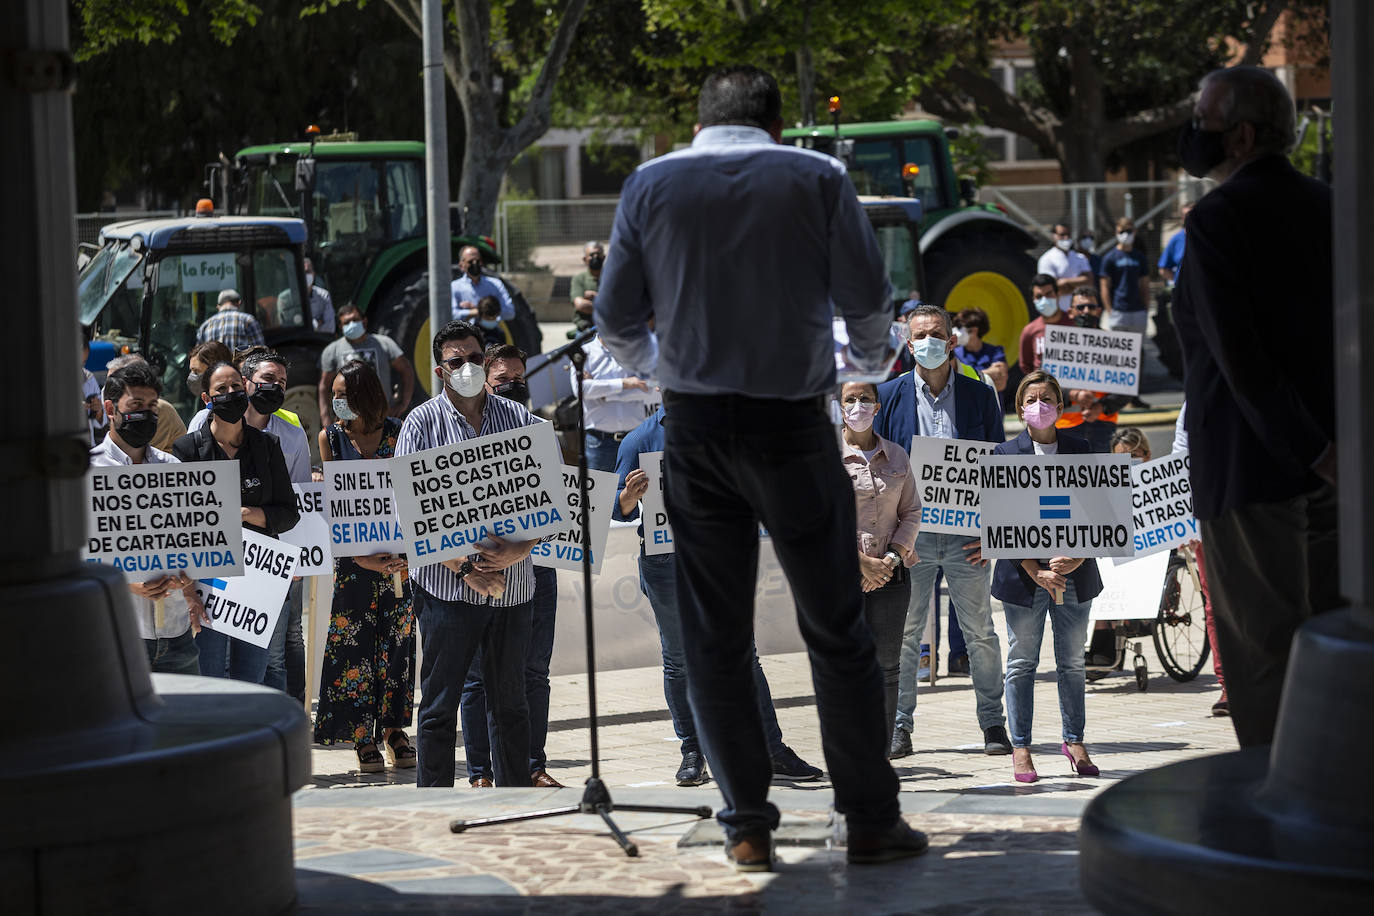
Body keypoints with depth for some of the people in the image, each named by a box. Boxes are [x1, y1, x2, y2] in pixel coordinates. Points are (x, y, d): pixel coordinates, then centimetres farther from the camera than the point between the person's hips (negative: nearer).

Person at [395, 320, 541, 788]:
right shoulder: (422, 423, 0)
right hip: (446, 587, -3)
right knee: (439, 705, -1)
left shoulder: (519, 420, 8)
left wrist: (518, 550, -12)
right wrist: (465, 567, -14)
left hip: (510, 586, 3)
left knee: (510, 704, 10)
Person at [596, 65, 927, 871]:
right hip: (792, 423, -2)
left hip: (695, 426, 2)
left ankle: (748, 827, 9)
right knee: (837, 630, 4)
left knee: (716, 637, 9)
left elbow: (616, 319, 7)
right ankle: (872, 822, 5)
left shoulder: (651, 184, 5)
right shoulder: (817, 178, 1)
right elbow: (869, 301, 3)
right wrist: (872, 360, 25)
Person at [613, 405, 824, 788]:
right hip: (666, 565, -2)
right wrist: (630, 495, -26)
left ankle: (773, 753, 3)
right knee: (679, 660, 5)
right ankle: (692, 754, 14)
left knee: (743, 655, 1)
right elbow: (621, 510, -3)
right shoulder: (640, 439, -1)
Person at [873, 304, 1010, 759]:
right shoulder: (889, 395, 5)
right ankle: (898, 726, 9)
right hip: (910, 531, 0)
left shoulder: (980, 396, 5)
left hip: (966, 533, 0)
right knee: (904, 633, 2)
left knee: (980, 633, 3)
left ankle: (992, 722, 11)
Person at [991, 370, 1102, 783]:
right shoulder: (1005, 454, -1)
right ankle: (1020, 748, 8)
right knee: (1022, 662, 2)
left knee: (1072, 661, 9)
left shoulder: (1080, 450, 5)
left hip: (1075, 573, 2)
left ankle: (1074, 740, 20)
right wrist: (1035, 572, -13)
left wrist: (1079, 558, -11)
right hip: (1023, 574, -2)